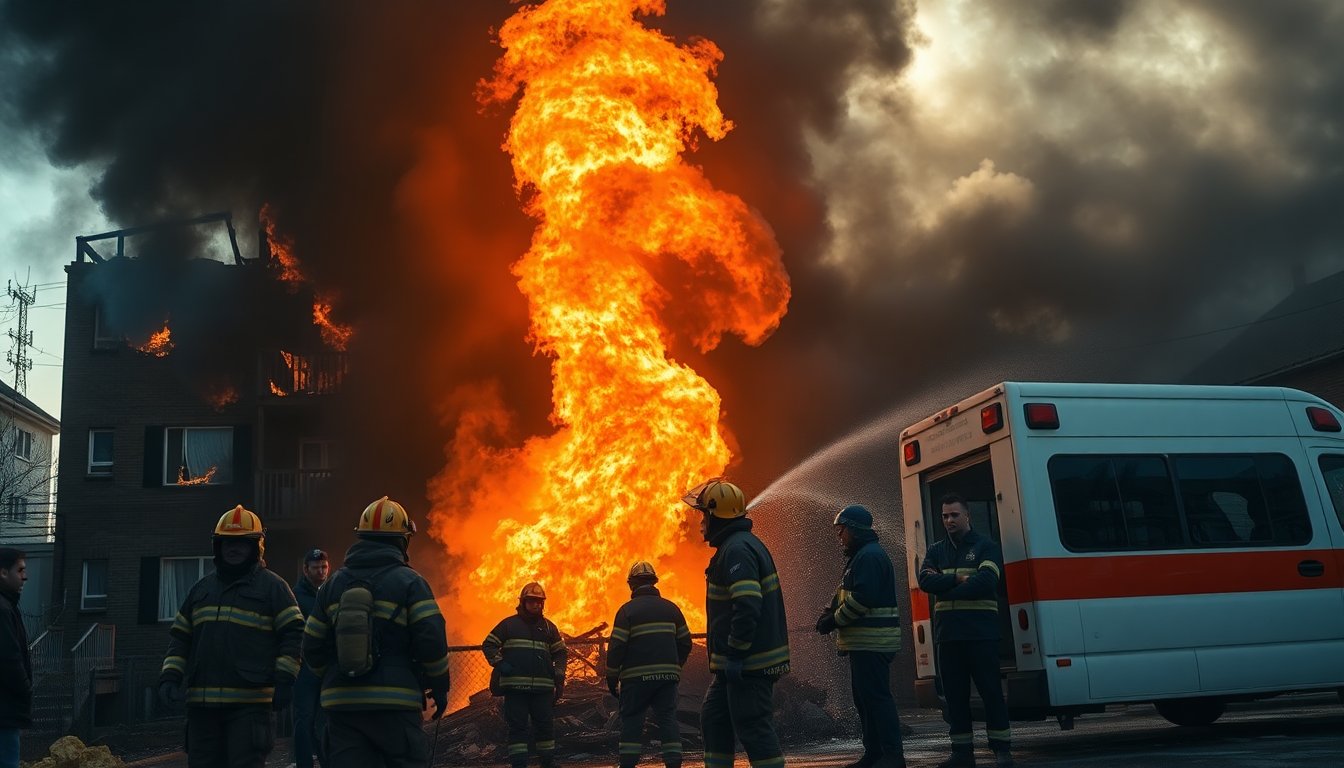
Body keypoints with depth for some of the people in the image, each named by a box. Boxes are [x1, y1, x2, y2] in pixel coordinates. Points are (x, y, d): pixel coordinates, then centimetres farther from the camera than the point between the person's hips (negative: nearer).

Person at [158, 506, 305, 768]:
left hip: (249, 704, -5)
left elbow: (293, 634, -4)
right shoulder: (201, 589, 19)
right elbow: (180, 638, 21)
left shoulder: (272, 586, 2)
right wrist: (170, 677, 8)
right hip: (201, 702, 6)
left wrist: (285, 680, -12)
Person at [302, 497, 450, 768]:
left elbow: (312, 646, 10)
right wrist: (439, 688, 2)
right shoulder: (410, 582, -4)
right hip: (394, 702, -4)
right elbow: (432, 642, -11)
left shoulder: (333, 585, 10)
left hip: (341, 704, 4)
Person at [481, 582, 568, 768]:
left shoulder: (548, 627, 15)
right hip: (515, 685, -3)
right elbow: (488, 645, 7)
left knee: (545, 725, 7)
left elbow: (561, 652, 20)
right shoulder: (508, 624, 6)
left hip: (543, 686, 3)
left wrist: (559, 672, 4)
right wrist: (499, 663, -7)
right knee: (517, 726, -1)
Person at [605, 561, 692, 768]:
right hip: (668, 674, 3)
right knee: (667, 718, 5)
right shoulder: (671, 608, 10)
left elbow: (616, 647, -7)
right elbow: (685, 643, 12)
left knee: (631, 720, 4)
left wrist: (611, 678, 1)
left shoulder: (627, 610, -3)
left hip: (637, 675, -3)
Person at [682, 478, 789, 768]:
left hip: (748, 664, -11)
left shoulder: (737, 549, -18)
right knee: (714, 719, 16)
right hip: (742, 660, 11)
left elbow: (747, 607, -27)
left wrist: (735, 656, -23)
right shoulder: (739, 544, 16)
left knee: (753, 729, -6)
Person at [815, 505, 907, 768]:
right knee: (864, 697, 14)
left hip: (871, 642, -11)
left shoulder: (870, 556, -13)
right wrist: (829, 613, 3)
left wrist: (833, 622, -13)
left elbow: (862, 599, -22)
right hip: (866, 641, 11)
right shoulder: (860, 556, 20)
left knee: (876, 697, -9)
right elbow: (849, 597, 22)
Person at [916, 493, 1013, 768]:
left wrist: (944, 588, -11)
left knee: (990, 690, -3)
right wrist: (959, 579, -13)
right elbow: (925, 581, -2)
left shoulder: (985, 547, 2)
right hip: (947, 633, 4)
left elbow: (985, 581, -15)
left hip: (981, 632, -4)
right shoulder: (936, 551, 15)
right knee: (954, 694, 6)